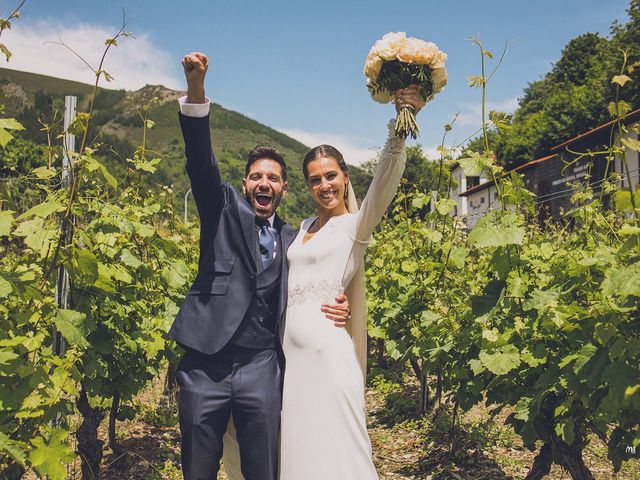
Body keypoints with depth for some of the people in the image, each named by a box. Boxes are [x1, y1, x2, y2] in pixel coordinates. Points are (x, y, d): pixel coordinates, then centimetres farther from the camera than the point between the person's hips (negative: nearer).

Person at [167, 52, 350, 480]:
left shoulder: (292, 240, 14)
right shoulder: (224, 209, 7)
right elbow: (201, 161, -8)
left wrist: (337, 308, -4)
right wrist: (196, 87, -22)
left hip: (261, 366, 2)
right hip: (206, 362, -1)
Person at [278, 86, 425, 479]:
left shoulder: (356, 224, -3)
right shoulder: (305, 227, 16)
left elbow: (386, 179, -22)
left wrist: (400, 124, -36)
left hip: (327, 350, -6)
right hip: (291, 348, 7)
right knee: (298, 445, 12)